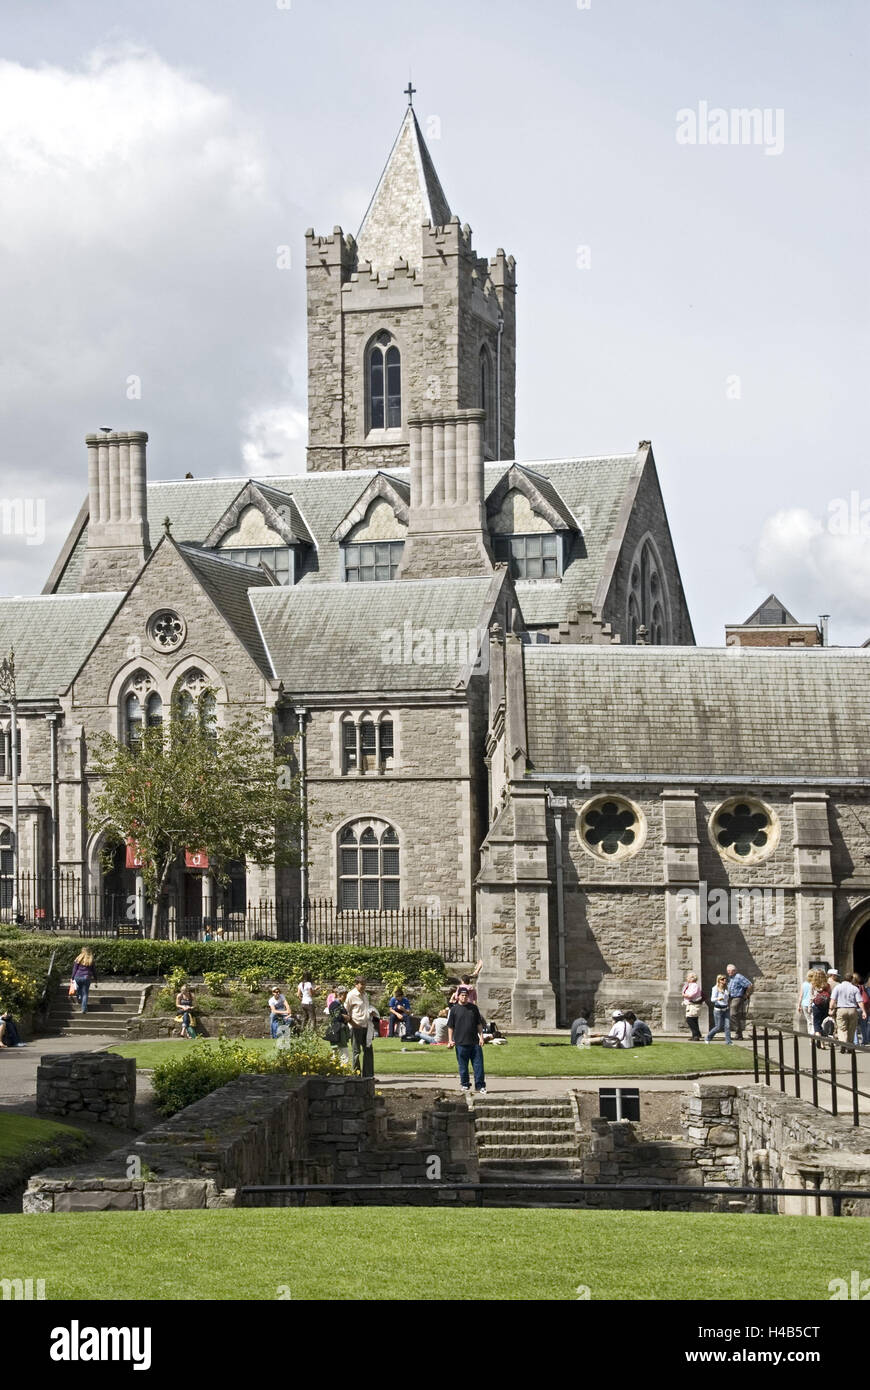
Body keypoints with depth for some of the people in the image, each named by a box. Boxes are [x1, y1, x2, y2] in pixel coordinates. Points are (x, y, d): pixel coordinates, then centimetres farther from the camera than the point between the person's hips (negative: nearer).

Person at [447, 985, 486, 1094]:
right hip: (461, 1043, -2)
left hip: (475, 1042, 2)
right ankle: (464, 1085, 18)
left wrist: (481, 1036, 5)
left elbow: (478, 1024, 13)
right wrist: (450, 1040, -5)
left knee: (478, 1065, 0)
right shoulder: (454, 1009, 1)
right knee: (463, 1066, 6)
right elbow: (450, 1026, 2)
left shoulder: (474, 1008, 8)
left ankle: (480, 1086, 4)